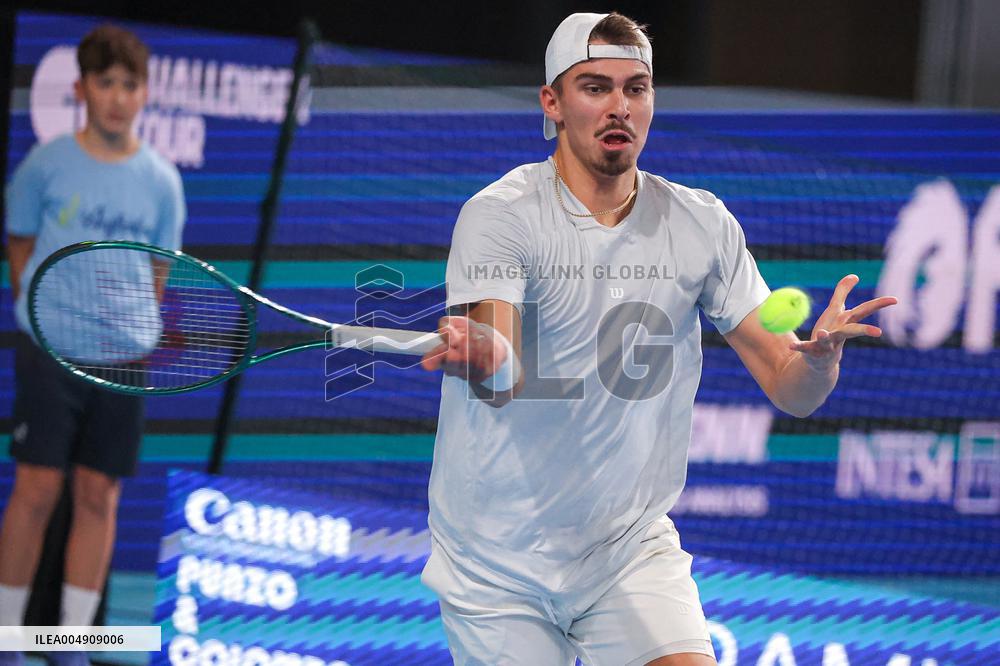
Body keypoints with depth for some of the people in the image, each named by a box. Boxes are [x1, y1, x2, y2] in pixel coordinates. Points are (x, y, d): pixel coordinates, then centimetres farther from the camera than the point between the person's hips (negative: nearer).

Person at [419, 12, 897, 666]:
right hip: (498, 569, -2)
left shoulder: (703, 225, 0)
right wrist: (478, 357, -51)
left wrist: (819, 355, -27)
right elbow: (502, 382, -26)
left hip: (632, 550, 2)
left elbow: (791, 391, -3)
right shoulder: (498, 214, -11)